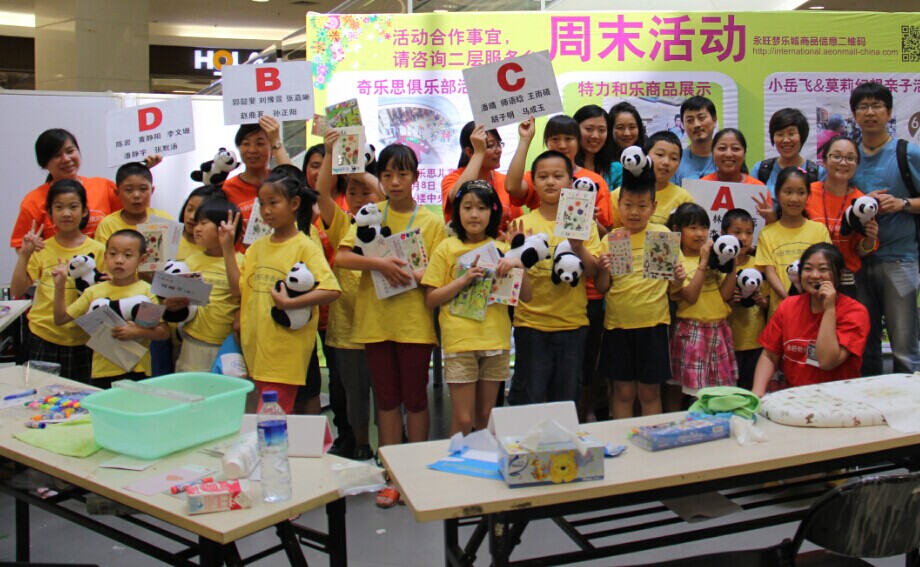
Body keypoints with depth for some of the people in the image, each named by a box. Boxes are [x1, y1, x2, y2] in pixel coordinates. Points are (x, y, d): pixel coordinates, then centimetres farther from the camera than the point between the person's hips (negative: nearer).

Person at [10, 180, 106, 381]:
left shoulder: (97, 250, -1)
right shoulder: (41, 249, 4)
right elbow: (16, 292, -1)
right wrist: (24, 254, -9)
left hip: (81, 342, -1)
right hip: (43, 340, 1)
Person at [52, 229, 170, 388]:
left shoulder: (147, 291, -2)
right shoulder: (94, 291, 9)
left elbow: (164, 332, -5)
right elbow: (60, 319, 12)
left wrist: (137, 332, -21)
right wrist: (60, 285, 4)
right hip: (101, 372, 3)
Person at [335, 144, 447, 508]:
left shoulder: (431, 221, 2)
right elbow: (341, 256, -7)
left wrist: (409, 273, -19)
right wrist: (380, 264, -21)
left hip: (414, 322, -2)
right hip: (376, 320, 2)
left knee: (415, 398, 6)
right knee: (386, 399, 9)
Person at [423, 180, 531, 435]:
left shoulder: (501, 249, 9)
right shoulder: (447, 247, 1)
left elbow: (526, 296, 7)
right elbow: (430, 299, -3)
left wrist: (519, 266, -9)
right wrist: (464, 280, -15)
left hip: (496, 340, 3)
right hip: (459, 340, -3)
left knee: (486, 418, 11)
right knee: (463, 420, -2)